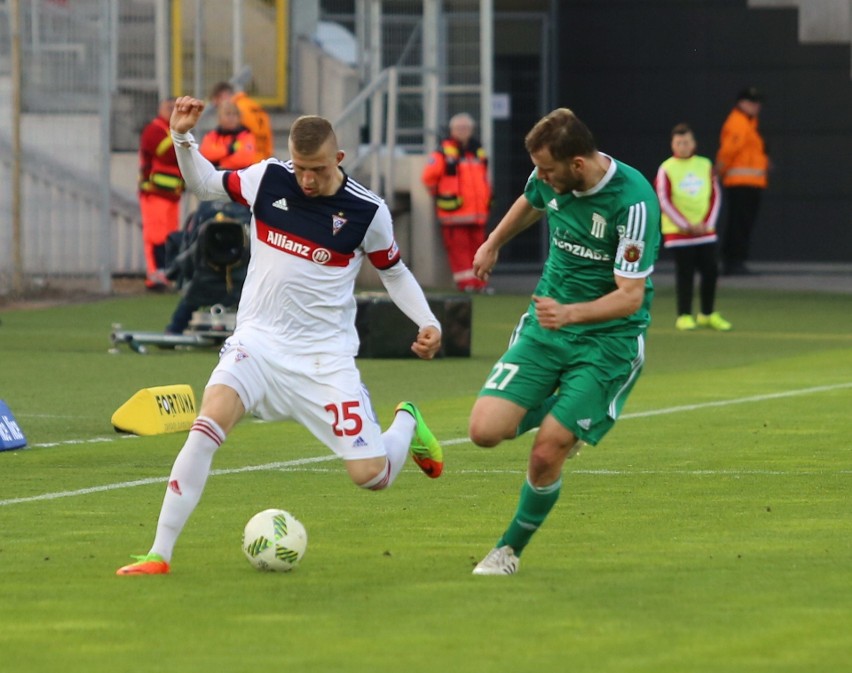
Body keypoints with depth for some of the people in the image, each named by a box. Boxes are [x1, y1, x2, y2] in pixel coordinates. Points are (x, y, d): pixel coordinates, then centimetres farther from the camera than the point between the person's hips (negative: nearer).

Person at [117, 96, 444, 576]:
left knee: (372, 477, -6)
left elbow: (394, 272, 8)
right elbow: (205, 184, 13)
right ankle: (160, 555, -23)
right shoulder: (268, 179, -5)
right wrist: (183, 139, -4)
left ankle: (407, 423, 33)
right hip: (259, 339, 1)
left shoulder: (368, 212, -9)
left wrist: (427, 322, -6)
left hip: (326, 355, -1)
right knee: (211, 420, -28)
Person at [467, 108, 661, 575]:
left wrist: (570, 313, -43)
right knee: (485, 431, -10)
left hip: (609, 339, -6)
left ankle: (510, 549, 15)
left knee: (545, 456, -11)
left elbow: (630, 295, -27)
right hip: (545, 326, 6)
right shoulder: (551, 178, -7)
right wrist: (493, 244, 36)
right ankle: (552, 418, 23)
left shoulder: (633, 201, -26)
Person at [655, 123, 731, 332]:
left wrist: (708, 223, -3)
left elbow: (715, 195, 8)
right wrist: (687, 226, -11)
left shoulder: (705, 165, 6)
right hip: (678, 233, -3)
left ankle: (708, 314, 18)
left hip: (706, 231, 3)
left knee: (711, 271, 4)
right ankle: (684, 316, 7)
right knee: (685, 273, -3)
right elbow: (664, 202, -7)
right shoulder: (666, 169, -5)